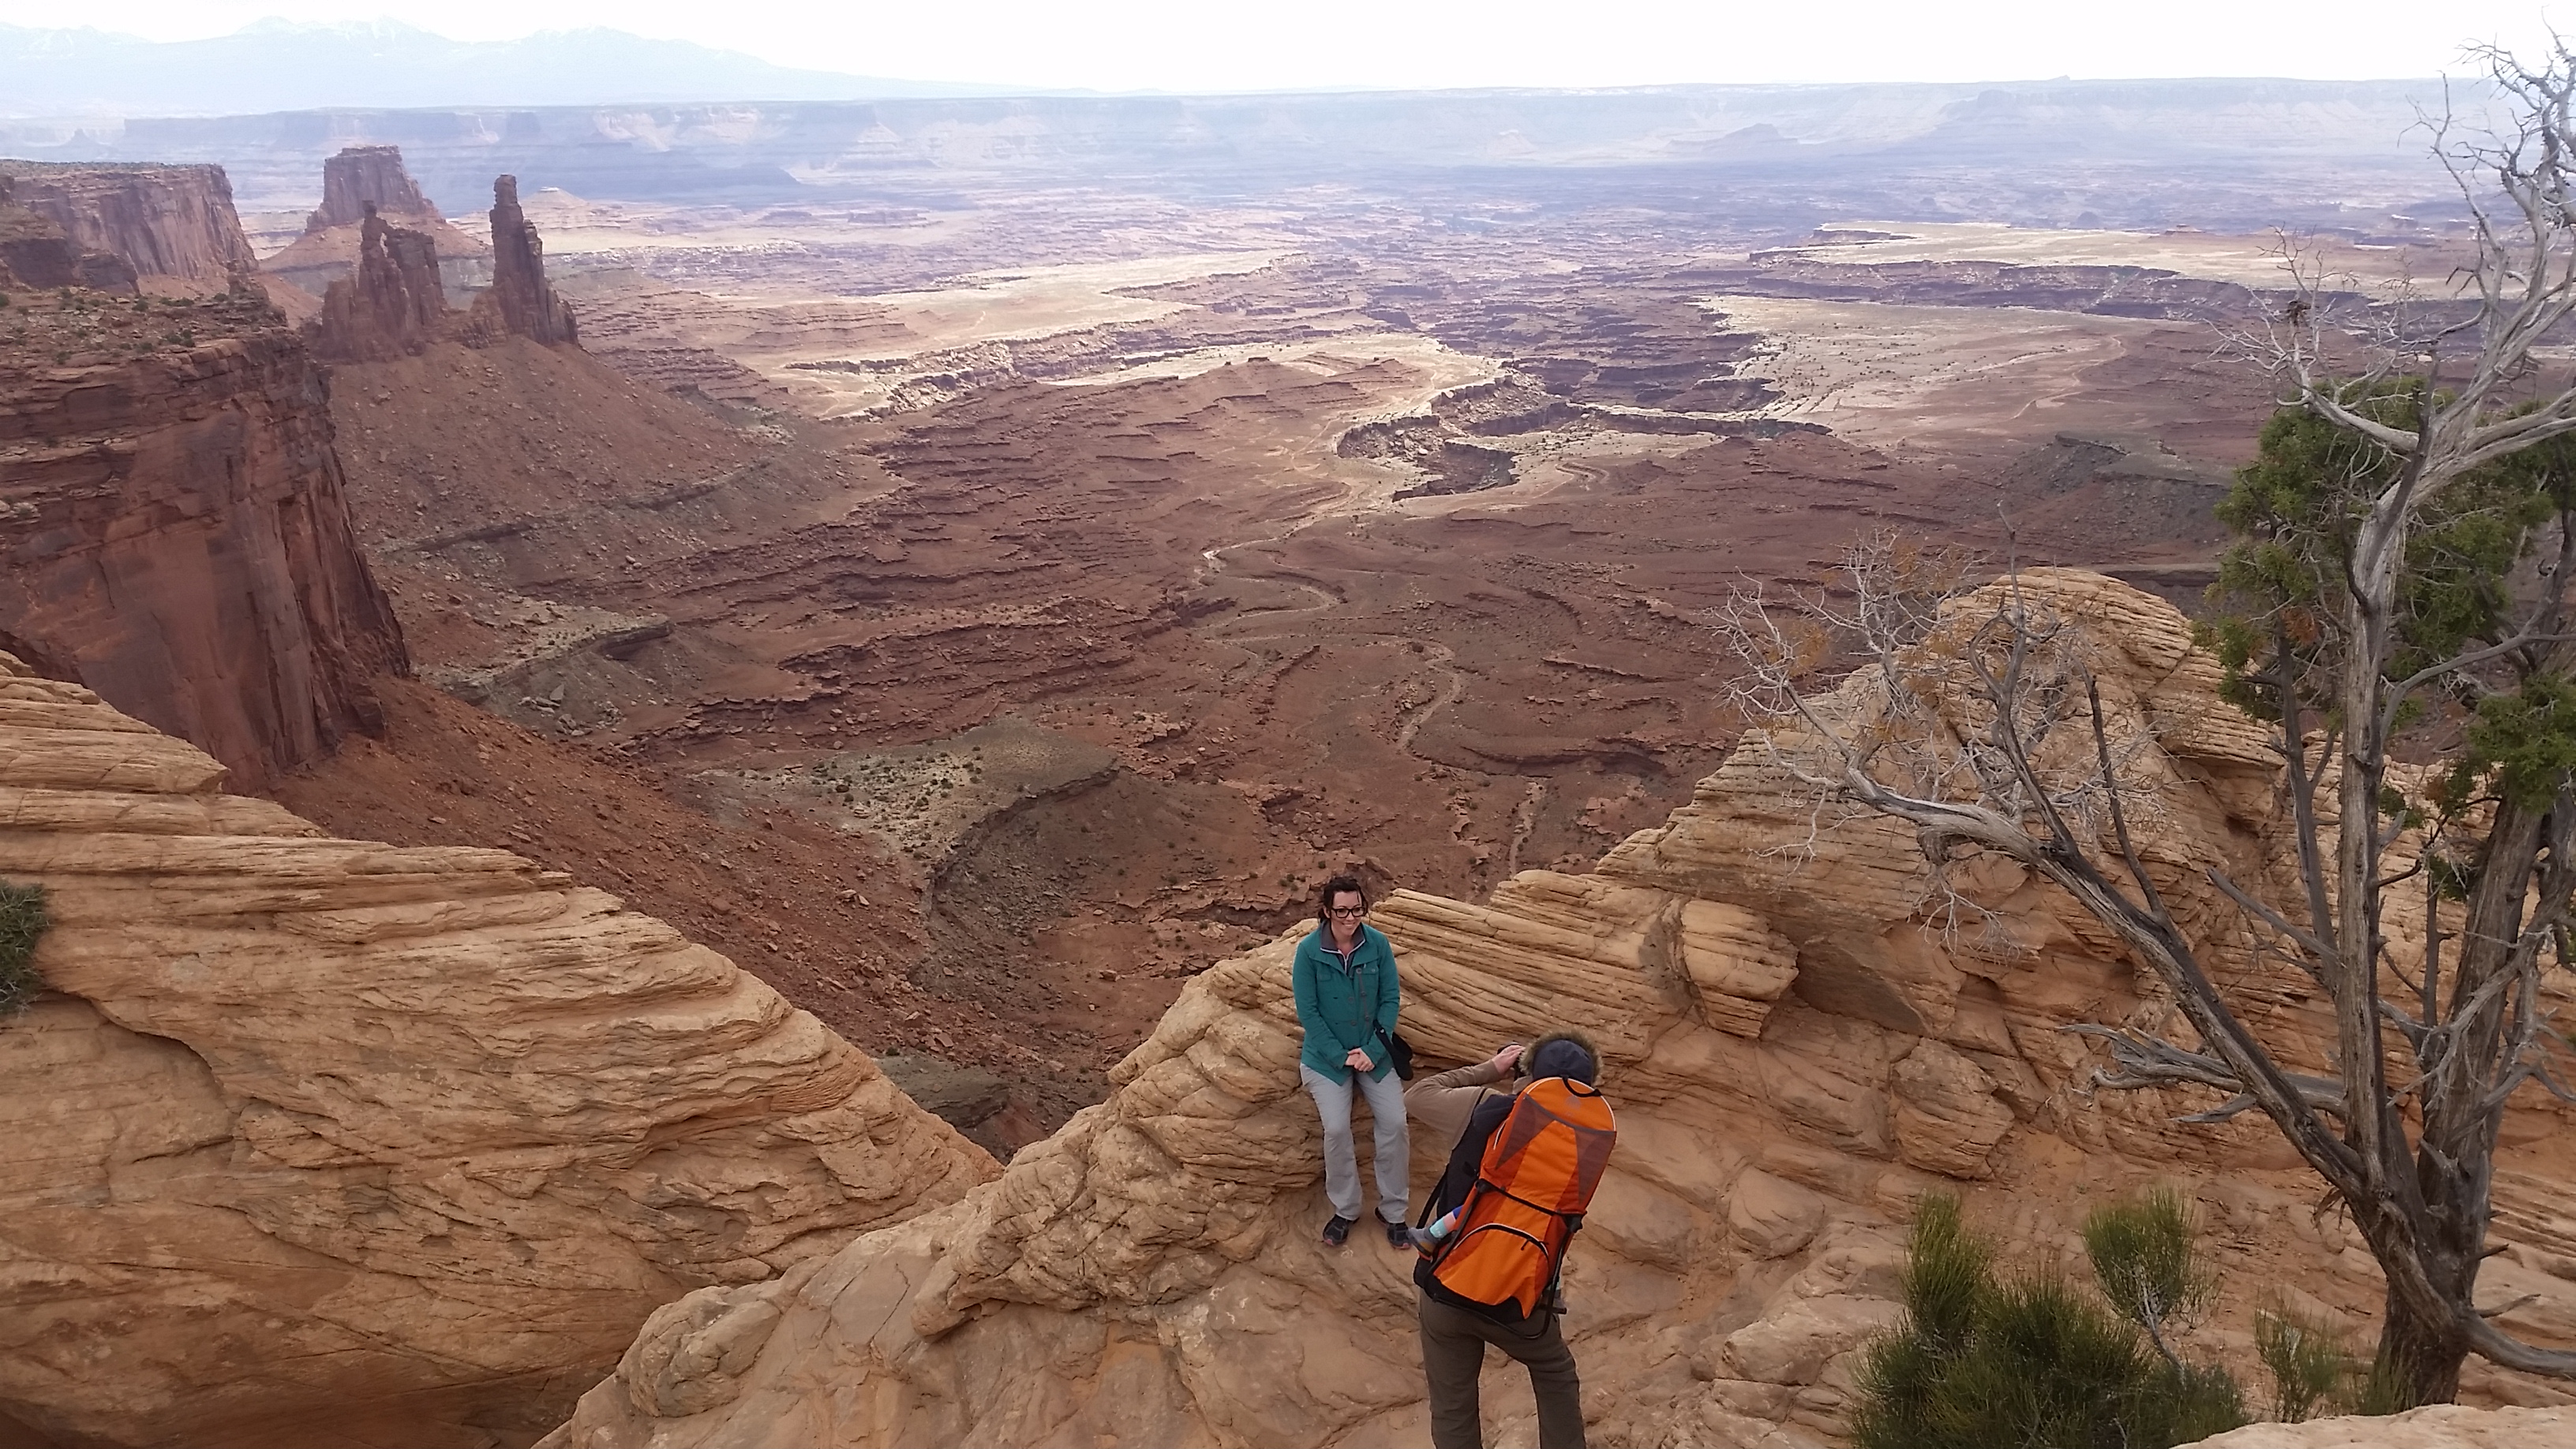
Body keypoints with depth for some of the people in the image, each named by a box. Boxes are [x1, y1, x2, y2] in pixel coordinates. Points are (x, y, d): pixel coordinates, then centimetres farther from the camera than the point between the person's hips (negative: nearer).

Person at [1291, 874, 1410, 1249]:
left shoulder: (1378, 944, -9)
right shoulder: (1309, 950, -14)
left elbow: (1391, 1000, -4)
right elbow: (1308, 1011, -10)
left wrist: (1372, 1051, -13)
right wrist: (1341, 1056, -14)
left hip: (1373, 1053, 2)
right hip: (1326, 1056, -2)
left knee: (1395, 1123, -9)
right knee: (1337, 1129, -15)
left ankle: (1393, 1211, 10)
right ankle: (1345, 1210, 7)